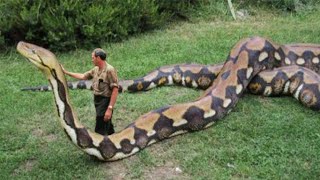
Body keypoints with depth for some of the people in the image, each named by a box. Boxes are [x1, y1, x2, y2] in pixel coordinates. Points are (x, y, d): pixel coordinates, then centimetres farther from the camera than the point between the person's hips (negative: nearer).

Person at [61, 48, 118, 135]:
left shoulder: (110, 70, -19)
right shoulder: (95, 69, 8)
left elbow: (115, 90, -22)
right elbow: (83, 76, 20)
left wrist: (110, 108, -25)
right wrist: (66, 72, 20)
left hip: (105, 103, -9)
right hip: (97, 102, 9)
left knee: (100, 131, -5)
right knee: (107, 127, 21)